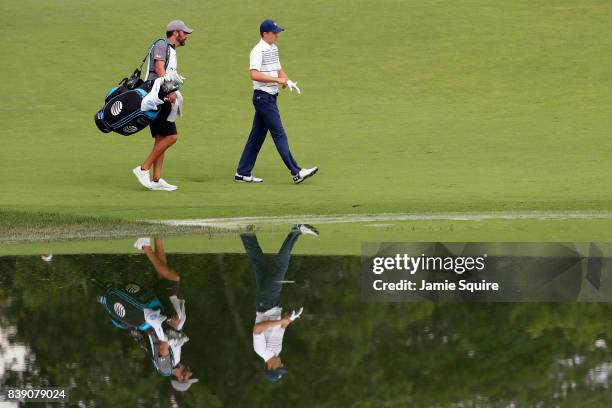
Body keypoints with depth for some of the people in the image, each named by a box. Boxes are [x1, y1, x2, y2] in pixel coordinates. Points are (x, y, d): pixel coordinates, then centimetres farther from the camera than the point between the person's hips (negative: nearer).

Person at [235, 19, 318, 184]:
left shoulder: (274, 48, 15)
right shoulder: (258, 51, -15)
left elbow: (278, 69, 22)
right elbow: (254, 75, -25)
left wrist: (287, 81, 2)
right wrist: (277, 79, -26)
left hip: (271, 97, 10)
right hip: (263, 97, -10)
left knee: (257, 136, 11)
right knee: (279, 134, -9)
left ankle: (242, 173, 15)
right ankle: (296, 172, -10)